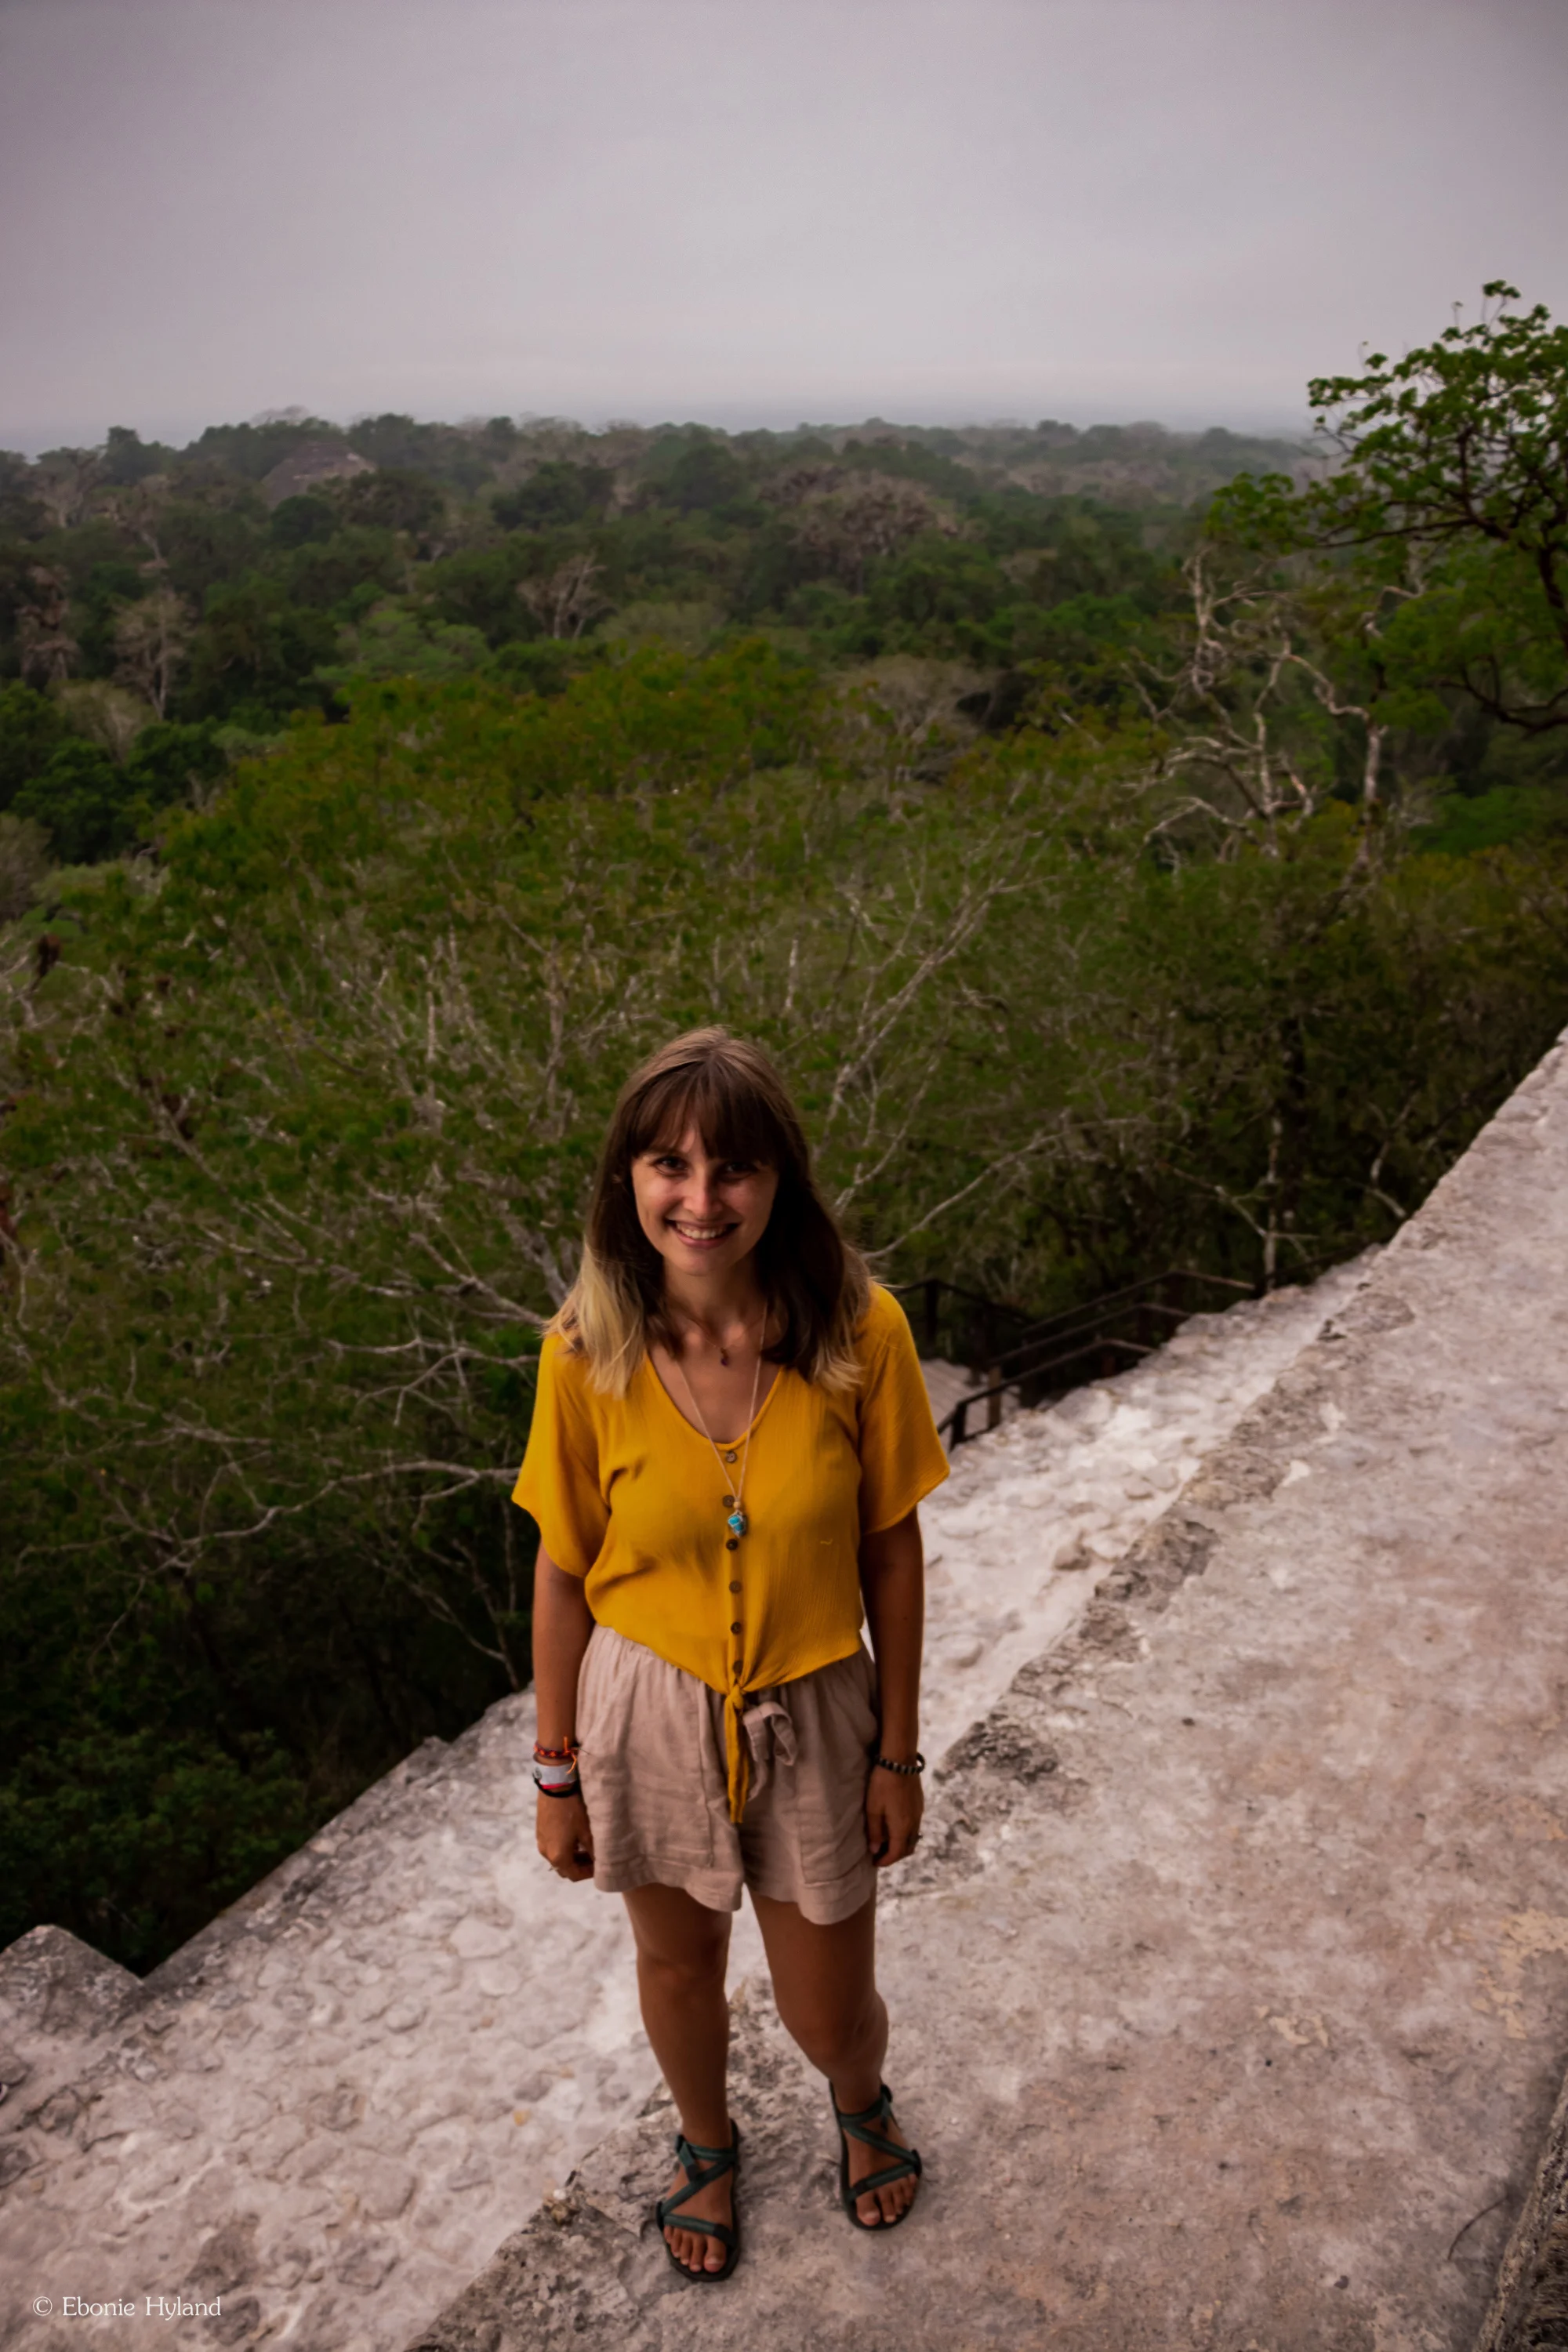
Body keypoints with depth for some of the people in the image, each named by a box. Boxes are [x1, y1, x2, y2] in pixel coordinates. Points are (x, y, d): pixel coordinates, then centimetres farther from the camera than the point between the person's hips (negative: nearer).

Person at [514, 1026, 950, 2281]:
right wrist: (558, 1773, 2)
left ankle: (863, 2104, 57)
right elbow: (564, 1573, -7)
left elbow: (891, 1553, -9)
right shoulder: (588, 1351, -19)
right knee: (678, 1965, 25)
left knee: (831, 2015, 18)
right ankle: (707, 2143, 60)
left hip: (812, 1716, 0)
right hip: (649, 1713, 1)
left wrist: (898, 1753, -2)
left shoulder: (859, 1329, -21)